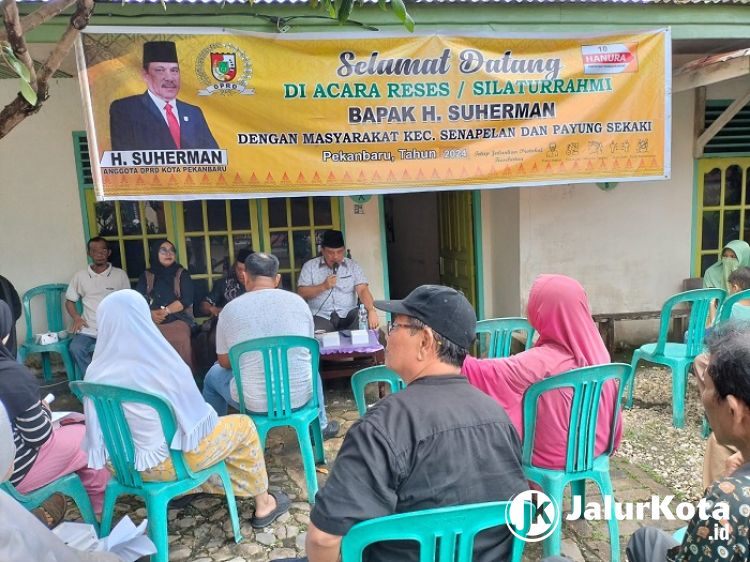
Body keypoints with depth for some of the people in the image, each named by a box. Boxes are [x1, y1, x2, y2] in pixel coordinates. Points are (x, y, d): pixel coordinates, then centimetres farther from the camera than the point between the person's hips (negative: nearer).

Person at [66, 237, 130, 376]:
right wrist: (76, 317, -1)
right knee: (76, 348, -27)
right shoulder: (80, 276, 12)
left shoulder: (120, 274, 7)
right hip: (88, 328, 2)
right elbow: (69, 301, 18)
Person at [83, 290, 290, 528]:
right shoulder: (165, 364, -27)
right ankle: (264, 506, 27)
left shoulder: (95, 373, -13)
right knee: (244, 425, 14)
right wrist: (209, 417, 8)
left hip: (123, 462, 6)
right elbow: (196, 418, -14)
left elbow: (95, 428, -1)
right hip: (167, 461, -6)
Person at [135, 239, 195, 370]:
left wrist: (164, 311, -11)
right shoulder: (146, 275, 15)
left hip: (178, 320, -2)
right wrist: (151, 314, -15)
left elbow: (187, 299, -2)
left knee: (180, 340, -32)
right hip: (152, 321, 2)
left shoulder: (182, 273, 11)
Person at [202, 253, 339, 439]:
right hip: (300, 396, 2)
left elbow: (225, 362, 5)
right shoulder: (297, 301, -2)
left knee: (213, 374, 27)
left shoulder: (230, 309, -7)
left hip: (253, 402, -2)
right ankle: (320, 426, 44)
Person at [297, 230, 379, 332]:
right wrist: (323, 286, -13)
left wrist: (371, 310, -21)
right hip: (321, 316, -2)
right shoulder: (309, 266, 7)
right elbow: (301, 293, 1)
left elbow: (363, 290, -3)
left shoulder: (353, 266, 9)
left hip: (349, 314, 2)